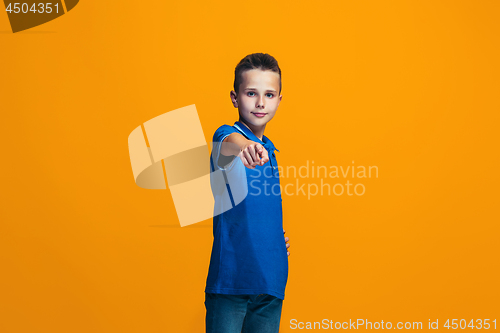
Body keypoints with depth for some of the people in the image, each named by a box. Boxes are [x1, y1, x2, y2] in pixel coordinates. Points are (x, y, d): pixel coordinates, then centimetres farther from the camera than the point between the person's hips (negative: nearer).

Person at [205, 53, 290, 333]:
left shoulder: (269, 150, 13)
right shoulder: (227, 134, -8)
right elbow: (228, 143, -35)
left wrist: (278, 235, 10)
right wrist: (243, 146, -57)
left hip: (271, 278, 7)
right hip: (231, 276, -6)